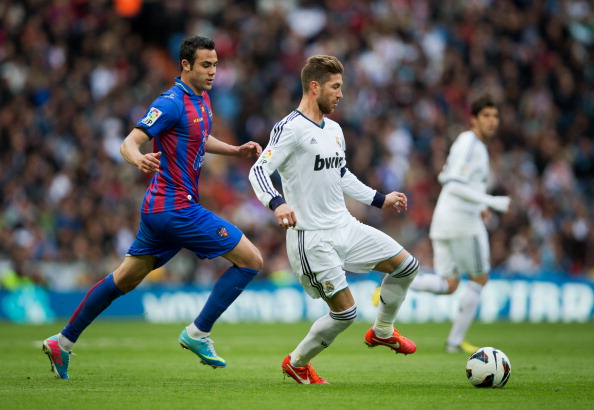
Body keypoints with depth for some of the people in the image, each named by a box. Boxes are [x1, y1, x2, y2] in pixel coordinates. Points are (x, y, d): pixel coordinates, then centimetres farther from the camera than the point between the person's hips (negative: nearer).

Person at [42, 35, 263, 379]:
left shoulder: (202, 99, 13)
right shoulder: (172, 103, -16)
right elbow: (128, 143, -20)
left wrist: (237, 150, 20)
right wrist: (139, 159, -42)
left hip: (160, 208, 10)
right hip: (176, 207, -10)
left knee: (125, 279, 16)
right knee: (251, 260, -7)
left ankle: (63, 342, 21)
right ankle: (198, 333, -4)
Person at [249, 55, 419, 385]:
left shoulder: (333, 129, 13)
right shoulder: (290, 129, -14)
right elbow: (259, 170, -22)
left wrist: (380, 200, 27)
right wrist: (277, 204, -39)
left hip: (345, 227, 8)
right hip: (312, 238, -8)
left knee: (406, 265, 6)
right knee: (345, 311, -8)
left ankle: (382, 332, 28)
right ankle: (296, 363, 14)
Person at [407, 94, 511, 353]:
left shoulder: (471, 143, 19)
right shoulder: (469, 143, -11)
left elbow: (446, 179, 29)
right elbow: (454, 185, -20)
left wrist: (478, 205, 23)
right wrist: (491, 202, -20)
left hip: (443, 222, 9)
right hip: (462, 220, -9)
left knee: (448, 286, 7)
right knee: (480, 279, 8)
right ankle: (455, 340, 11)